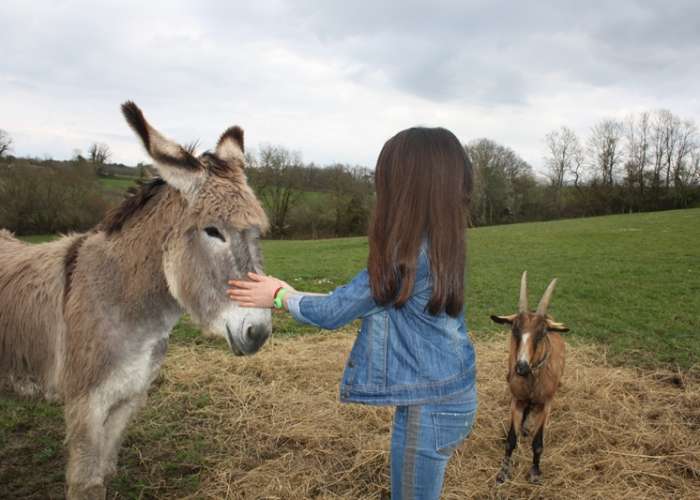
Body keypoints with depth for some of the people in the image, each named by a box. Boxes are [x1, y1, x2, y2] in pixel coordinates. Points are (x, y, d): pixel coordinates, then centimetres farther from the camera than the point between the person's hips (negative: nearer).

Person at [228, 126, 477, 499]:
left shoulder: (407, 257, -27)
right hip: (446, 395, 9)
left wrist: (279, 295, 1)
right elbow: (360, 300, 13)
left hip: (429, 406, -9)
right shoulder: (442, 245, 1)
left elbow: (332, 313, -15)